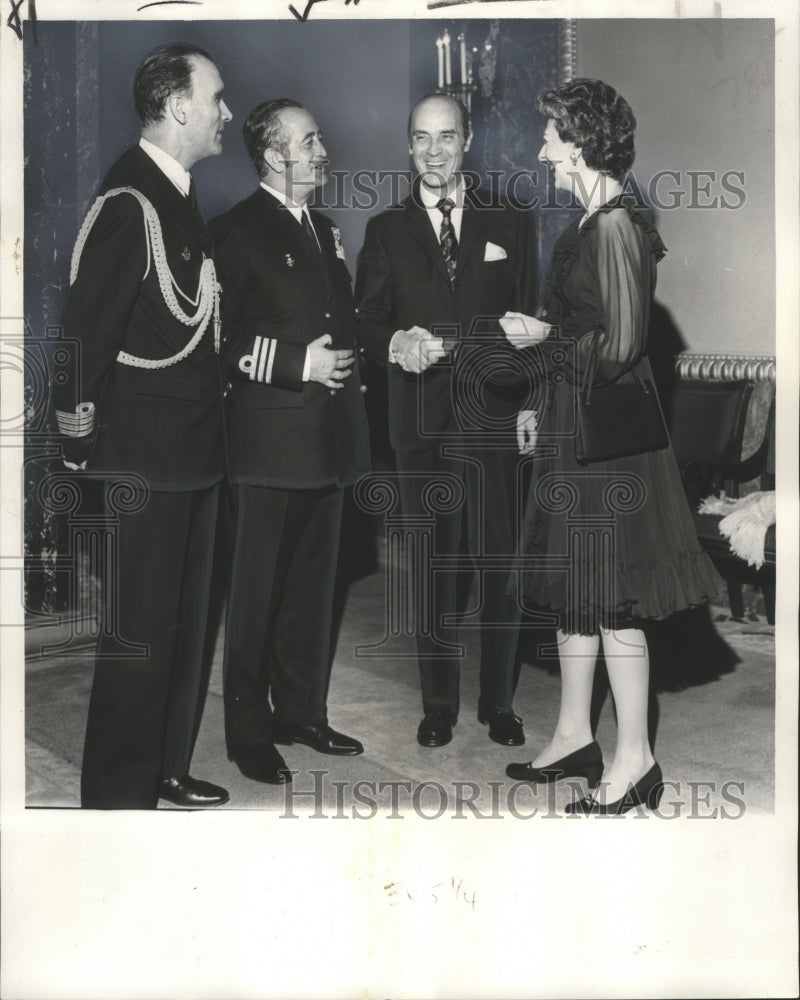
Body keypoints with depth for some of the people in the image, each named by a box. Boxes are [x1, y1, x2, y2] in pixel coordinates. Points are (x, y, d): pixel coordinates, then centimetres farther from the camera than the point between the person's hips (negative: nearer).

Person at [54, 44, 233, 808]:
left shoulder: (179, 196, 14)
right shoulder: (128, 201, -15)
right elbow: (86, 329, -18)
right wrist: (82, 446, -16)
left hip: (193, 447, 10)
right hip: (145, 457, -10)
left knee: (185, 620, 17)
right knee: (139, 632, -1)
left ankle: (166, 768, 31)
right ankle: (117, 795, 14)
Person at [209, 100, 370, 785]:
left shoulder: (325, 232, 18)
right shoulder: (237, 232, -6)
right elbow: (217, 340, -12)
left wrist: (343, 360, 10)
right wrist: (298, 362, -17)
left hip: (330, 437, 8)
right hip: (273, 439, -7)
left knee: (314, 586, 14)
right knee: (259, 589, 1)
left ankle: (303, 712, 27)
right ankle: (249, 731, 13)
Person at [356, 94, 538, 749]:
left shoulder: (512, 224, 11)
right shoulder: (386, 231, 11)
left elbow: (531, 321, 9)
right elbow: (367, 324, 6)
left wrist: (531, 405, 0)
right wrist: (396, 343, -17)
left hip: (497, 419, 0)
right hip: (421, 424, 1)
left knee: (499, 567, 2)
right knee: (431, 569, 5)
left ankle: (499, 702, 17)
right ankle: (439, 705, 17)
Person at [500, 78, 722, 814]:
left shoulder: (616, 228, -17)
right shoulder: (597, 223, 12)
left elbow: (618, 347, -22)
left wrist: (543, 336, -11)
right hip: (577, 428, 10)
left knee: (609, 600, -1)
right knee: (573, 588, 16)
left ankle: (635, 761, 12)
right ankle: (574, 737, 29)